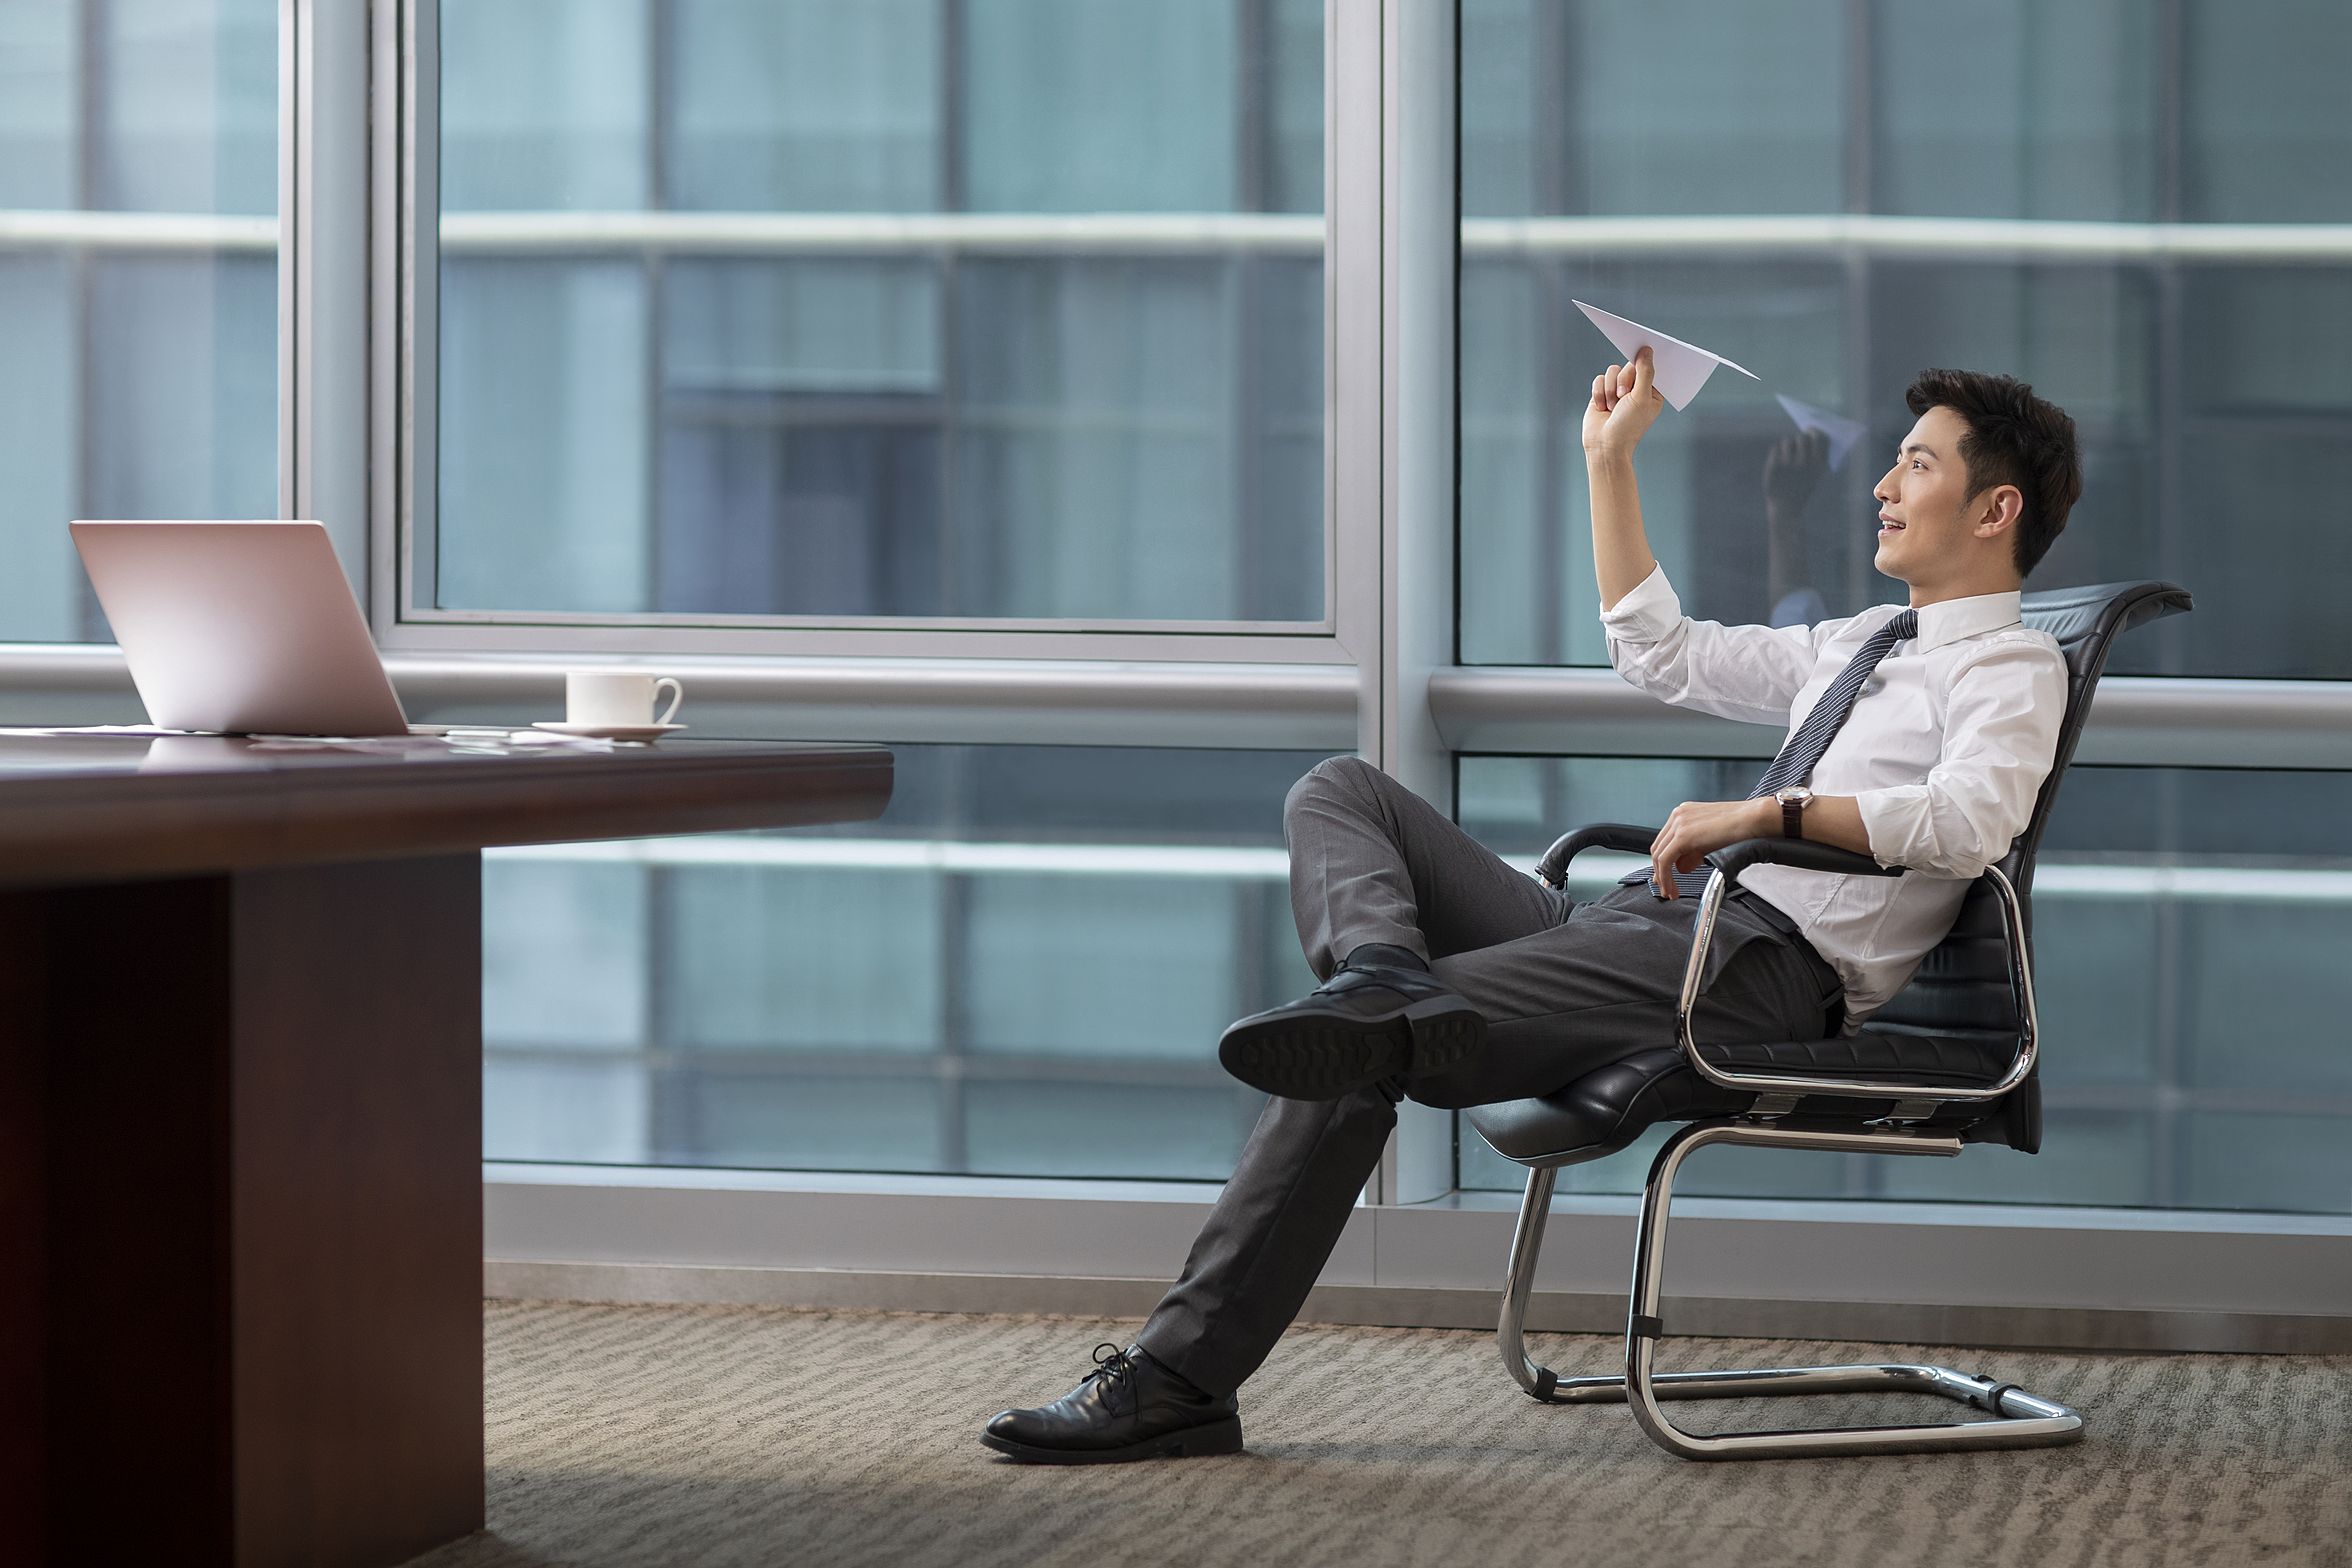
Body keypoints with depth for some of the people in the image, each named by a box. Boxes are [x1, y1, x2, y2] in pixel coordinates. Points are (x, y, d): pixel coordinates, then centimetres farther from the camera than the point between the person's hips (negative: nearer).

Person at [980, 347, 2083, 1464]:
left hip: (1763, 962, -9)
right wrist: (1611, 461, 32)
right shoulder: (1865, 642, 30)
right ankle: (1388, 978, -34)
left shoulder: (2011, 666, 1)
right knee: (1340, 794, 0)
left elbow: (1972, 818, -21)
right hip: (1641, 923, 9)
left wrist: (1773, 812, -25)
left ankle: (1178, 1379, -23)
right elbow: (1659, 652, 38)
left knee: (1353, 1062, -20)